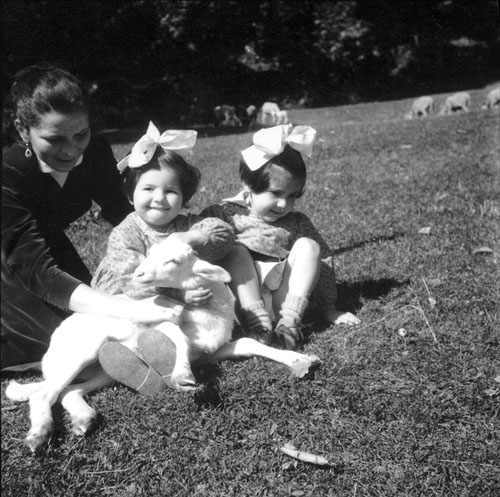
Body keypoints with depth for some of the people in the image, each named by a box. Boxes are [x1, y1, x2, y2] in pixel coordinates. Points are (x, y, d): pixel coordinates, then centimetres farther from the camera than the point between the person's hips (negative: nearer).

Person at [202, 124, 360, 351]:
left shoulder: (295, 223, 7)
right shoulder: (225, 214, -1)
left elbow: (323, 260, 8)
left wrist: (328, 309, 6)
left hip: (283, 300, 2)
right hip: (243, 304, -2)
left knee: (308, 245, -13)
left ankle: (289, 322, -25)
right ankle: (259, 323, -34)